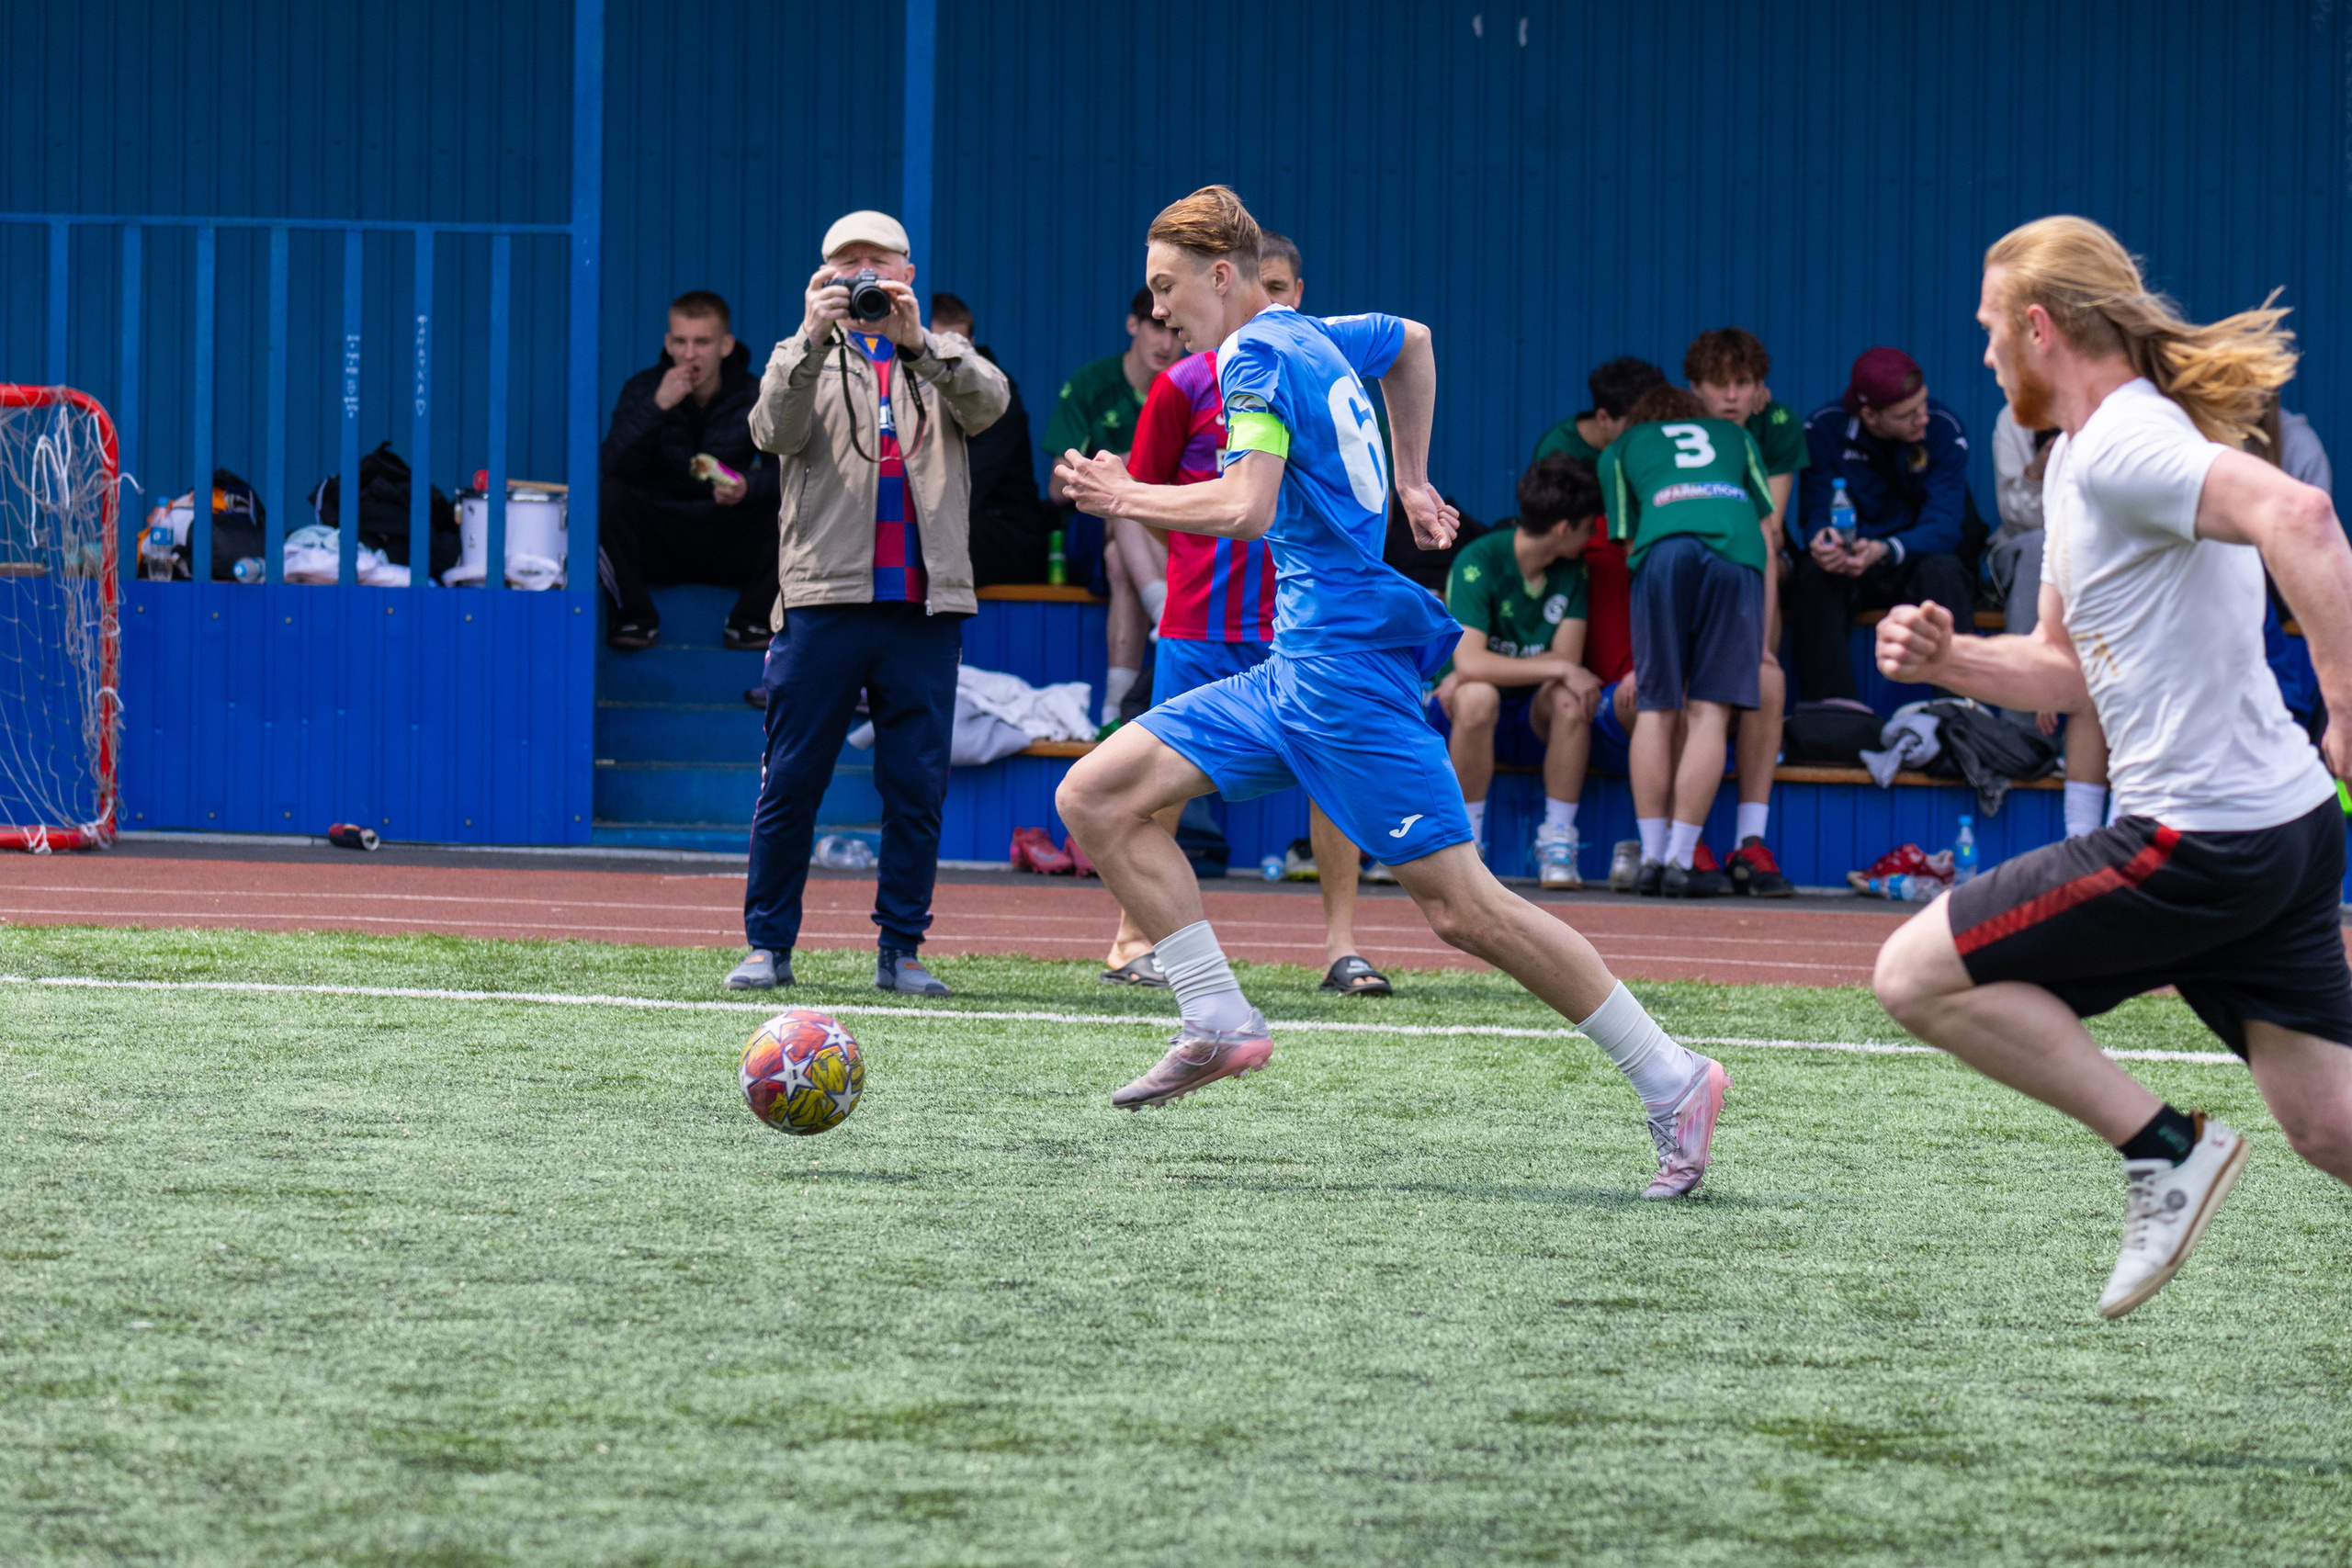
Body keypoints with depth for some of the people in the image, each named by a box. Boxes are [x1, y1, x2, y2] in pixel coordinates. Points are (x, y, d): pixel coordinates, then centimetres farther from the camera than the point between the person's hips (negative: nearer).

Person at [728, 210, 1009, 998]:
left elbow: (990, 402, -8)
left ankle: (901, 949, 7)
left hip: (925, 607, 1)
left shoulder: (942, 360, 14)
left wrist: (915, 341, -25)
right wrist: (813, 336, -24)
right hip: (824, 599, -1)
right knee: (791, 780, -2)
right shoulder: (808, 360, 12)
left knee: (918, 785, 1)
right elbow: (775, 430, -9)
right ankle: (768, 945, 4)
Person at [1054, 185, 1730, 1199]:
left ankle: (1671, 1082, -9)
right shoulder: (1313, 340, 17)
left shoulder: (1257, 357, -10)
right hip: (1296, 670, 10)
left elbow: (1247, 509, -23)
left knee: (1462, 907, -12)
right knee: (1094, 799, 4)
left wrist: (1126, 499, -9)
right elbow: (1413, 341, 38)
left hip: (1345, 658, -10)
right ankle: (1221, 1023, -1)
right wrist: (1410, 480, 40)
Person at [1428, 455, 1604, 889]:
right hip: (1459, 719, -3)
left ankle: (1558, 844, -22)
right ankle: (1465, 844, -24)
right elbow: (1469, 661, -28)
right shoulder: (1479, 562, -17)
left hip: (1534, 720, 3)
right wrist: (1558, 668, -31)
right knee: (1478, 696, -38)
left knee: (1570, 698, -30)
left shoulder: (1573, 570, -1)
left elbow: (1568, 658, -11)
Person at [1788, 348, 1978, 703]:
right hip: (1847, 567, 0)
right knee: (1813, 576, -32)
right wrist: (1822, 539, -37)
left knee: (1944, 572, -33)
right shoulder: (1825, 429, -9)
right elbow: (1815, 512, -10)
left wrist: (1884, 551, -39)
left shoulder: (1945, 431, -12)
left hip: (1916, 562, 0)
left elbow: (1942, 527, -19)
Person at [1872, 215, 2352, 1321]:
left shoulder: (2120, 449, -15)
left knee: (1919, 975, -3)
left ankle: (2163, 1148, -1)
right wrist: (1944, 659, 10)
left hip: (2200, 839, -10)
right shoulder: (2080, 458, 18)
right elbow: (2072, 667, 27)